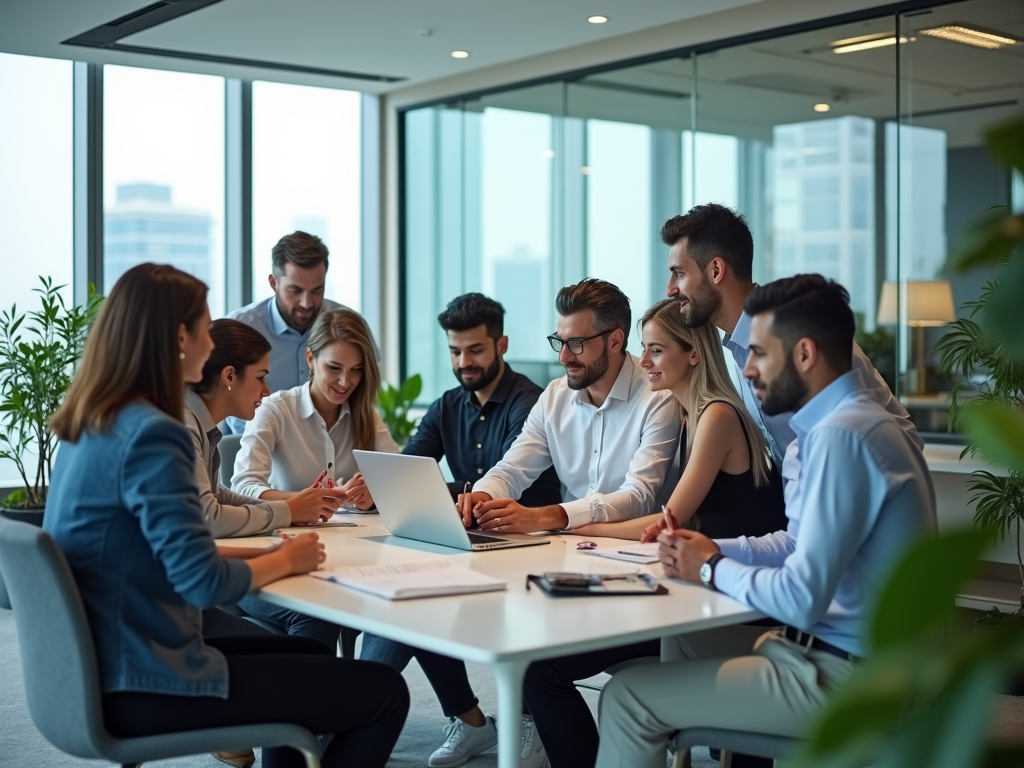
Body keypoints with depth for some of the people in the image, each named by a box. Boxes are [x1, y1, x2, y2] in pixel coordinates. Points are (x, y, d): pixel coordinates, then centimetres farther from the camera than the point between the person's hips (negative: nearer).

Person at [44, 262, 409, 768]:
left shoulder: (87, 426, 8)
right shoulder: (150, 433, -21)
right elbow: (204, 583, -24)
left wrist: (262, 552, 6)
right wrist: (284, 561, -6)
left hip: (101, 668, 10)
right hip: (141, 688, -10)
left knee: (307, 653, 27)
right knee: (383, 693, -4)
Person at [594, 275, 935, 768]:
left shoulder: (842, 435, -24)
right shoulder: (852, 420, 9)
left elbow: (800, 598, -26)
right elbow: (803, 543, 18)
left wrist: (711, 570, -9)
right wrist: (716, 549, 3)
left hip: (842, 676, -10)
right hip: (841, 655, 10)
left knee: (627, 696, -6)